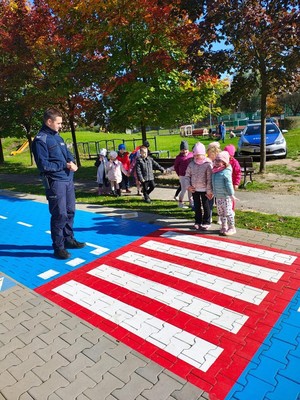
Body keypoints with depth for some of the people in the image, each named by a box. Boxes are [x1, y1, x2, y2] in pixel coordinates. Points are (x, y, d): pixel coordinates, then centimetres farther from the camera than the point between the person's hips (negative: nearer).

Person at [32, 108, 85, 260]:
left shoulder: (58, 137, 16)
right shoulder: (40, 140, -11)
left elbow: (68, 155, 19)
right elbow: (43, 165, -17)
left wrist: (72, 162, -4)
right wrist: (65, 165, -14)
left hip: (68, 180, 8)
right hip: (55, 182, -8)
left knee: (70, 212, 15)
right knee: (60, 215, -4)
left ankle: (69, 239, 30)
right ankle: (58, 247, 9)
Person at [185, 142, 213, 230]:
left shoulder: (207, 164, -13)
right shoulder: (191, 164, 0)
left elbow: (209, 179, -14)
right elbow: (187, 175, 7)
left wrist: (209, 191, -13)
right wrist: (188, 186, -5)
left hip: (204, 190, -4)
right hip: (194, 190, 4)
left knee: (206, 206, 8)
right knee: (197, 206, 14)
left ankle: (206, 222, 20)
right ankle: (198, 222, 27)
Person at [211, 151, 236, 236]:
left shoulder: (226, 172, -16)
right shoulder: (215, 171, 9)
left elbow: (229, 184, -18)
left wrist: (231, 194, -18)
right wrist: (213, 192, 21)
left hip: (225, 197, -8)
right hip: (218, 196, 8)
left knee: (228, 212, 1)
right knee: (221, 212, 16)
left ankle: (232, 228, 14)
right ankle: (224, 226, 30)